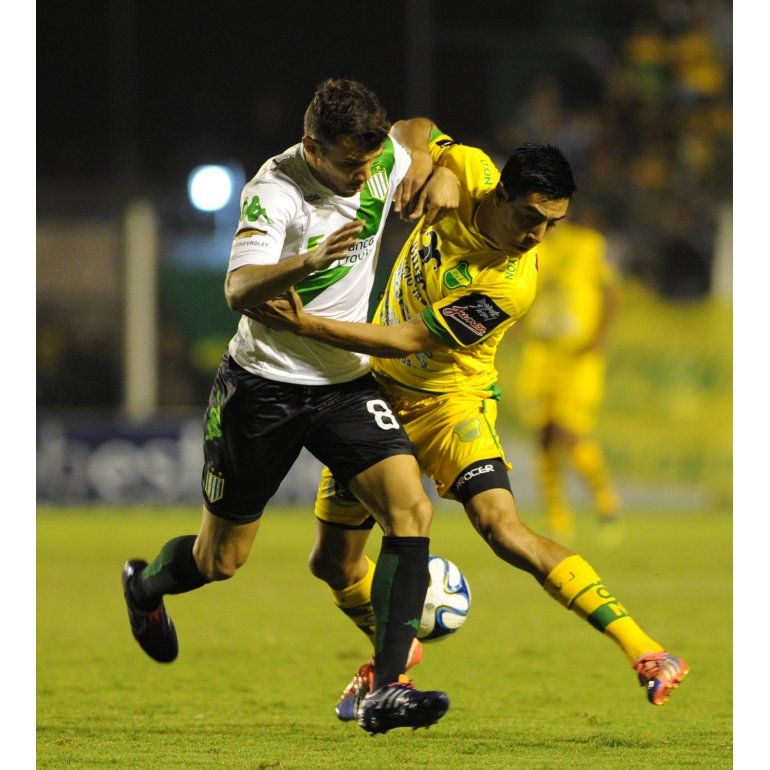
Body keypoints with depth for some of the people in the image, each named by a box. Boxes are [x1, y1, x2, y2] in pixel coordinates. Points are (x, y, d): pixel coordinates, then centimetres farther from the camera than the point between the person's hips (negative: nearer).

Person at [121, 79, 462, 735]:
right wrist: (306, 264, -57)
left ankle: (387, 691, -21)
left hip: (345, 380, 4)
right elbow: (239, 289, -38)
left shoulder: (384, 159, -7)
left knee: (411, 509, -19)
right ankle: (146, 585, 45)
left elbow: (413, 132, 20)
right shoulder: (275, 191, -24)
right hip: (263, 383, -4)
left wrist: (441, 174, -2)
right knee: (221, 559, 8)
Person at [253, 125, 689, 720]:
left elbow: (411, 342, -27)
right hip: (377, 385, 6)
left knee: (503, 528, -28)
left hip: (447, 402, -6)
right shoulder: (468, 173, -15)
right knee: (333, 563, 9)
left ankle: (646, 654, -27)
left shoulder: (512, 285, -30)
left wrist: (307, 326, -28)